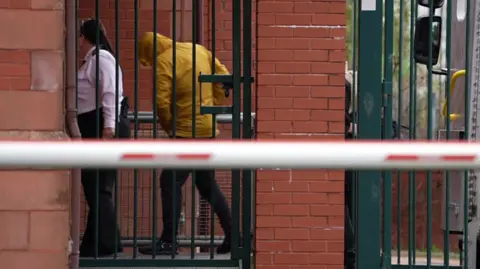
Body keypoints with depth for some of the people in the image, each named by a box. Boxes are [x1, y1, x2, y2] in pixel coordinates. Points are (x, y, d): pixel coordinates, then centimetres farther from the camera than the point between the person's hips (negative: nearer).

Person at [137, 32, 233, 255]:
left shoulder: (164, 61, -12)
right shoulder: (198, 50, 10)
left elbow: (162, 101, -17)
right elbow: (223, 78, 11)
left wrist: (168, 127, -1)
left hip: (186, 131, -8)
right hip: (208, 129, 8)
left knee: (170, 183, -4)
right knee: (208, 185, 17)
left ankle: (168, 242, -8)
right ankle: (232, 237, 17)